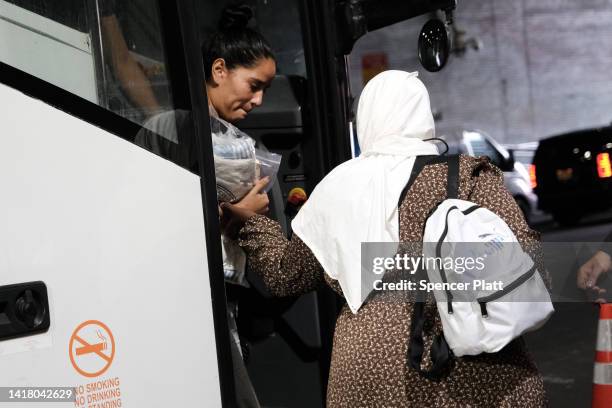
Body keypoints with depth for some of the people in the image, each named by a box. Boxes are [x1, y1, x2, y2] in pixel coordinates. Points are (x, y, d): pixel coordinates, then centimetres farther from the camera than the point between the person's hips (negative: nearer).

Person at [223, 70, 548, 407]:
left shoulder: (336, 185, 4)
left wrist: (253, 225, 31)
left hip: (366, 358, 2)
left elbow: (287, 276, 15)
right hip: (468, 369, -1)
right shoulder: (466, 174, -3)